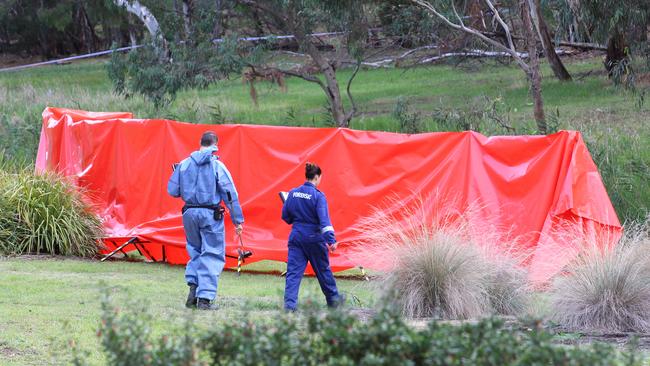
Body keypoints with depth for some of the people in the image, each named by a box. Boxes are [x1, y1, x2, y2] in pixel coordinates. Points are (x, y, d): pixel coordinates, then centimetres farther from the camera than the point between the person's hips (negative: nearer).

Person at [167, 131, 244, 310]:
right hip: (210, 214, -4)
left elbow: (172, 191, 6)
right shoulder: (217, 166, -8)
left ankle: (193, 286, 9)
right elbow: (230, 194, -8)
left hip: (189, 213, 4)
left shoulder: (184, 164, 3)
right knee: (212, 255, 2)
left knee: (195, 250, 23)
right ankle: (205, 298, -3)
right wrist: (238, 220, -5)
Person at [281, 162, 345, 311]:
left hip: (296, 236, 3)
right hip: (314, 238, -3)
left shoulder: (293, 193, 2)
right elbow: (324, 219, -22)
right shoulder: (318, 196, -13)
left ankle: (289, 303, -12)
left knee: (293, 271, 1)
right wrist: (331, 240, -26)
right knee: (323, 269, 14)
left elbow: (285, 216, 10)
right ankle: (333, 299, 30)